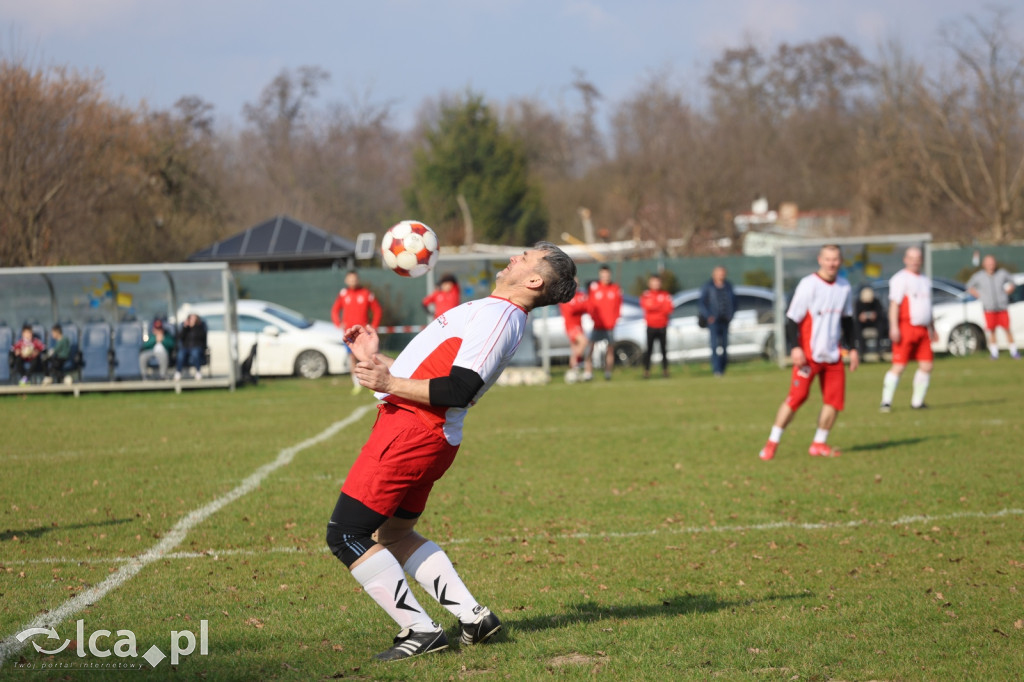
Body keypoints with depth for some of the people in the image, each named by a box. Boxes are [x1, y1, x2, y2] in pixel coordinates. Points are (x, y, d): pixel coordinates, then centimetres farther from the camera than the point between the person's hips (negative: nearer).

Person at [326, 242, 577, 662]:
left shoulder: (497, 314, -13)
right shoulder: (490, 313, 20)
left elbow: (457, 391, -22)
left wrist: (390, 384, -23)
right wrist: (375, 359, 24)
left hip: (412, 432, -10)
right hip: (421, 433, 10)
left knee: (345, 536, -7)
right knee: (391, 534, 21)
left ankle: (420, 632, -5)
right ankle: (473, 617, 15)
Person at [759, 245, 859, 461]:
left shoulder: (844, 286, 9)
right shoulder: (808, 285, -11)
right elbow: (792, 317, -12)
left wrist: (852, 348, 19)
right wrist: (795, 347, -21)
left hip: (832, 354, 6)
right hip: (808, 354, -6)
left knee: (835, 400, 0)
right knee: (796, 396, -11)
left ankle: (819, 444, 14)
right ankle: (772, 443, -1)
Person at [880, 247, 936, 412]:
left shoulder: (925, 280, 21)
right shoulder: (901, 279, -4)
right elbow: (894, 304, -12)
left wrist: (932, 329, 29)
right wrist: (894, 327, -21)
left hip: (922, 329, 7)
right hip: (906, 328, -7)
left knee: (926, 366, 0)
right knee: (898, 366, -10)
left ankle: (917, 401, 10)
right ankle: (886, 402, -7)